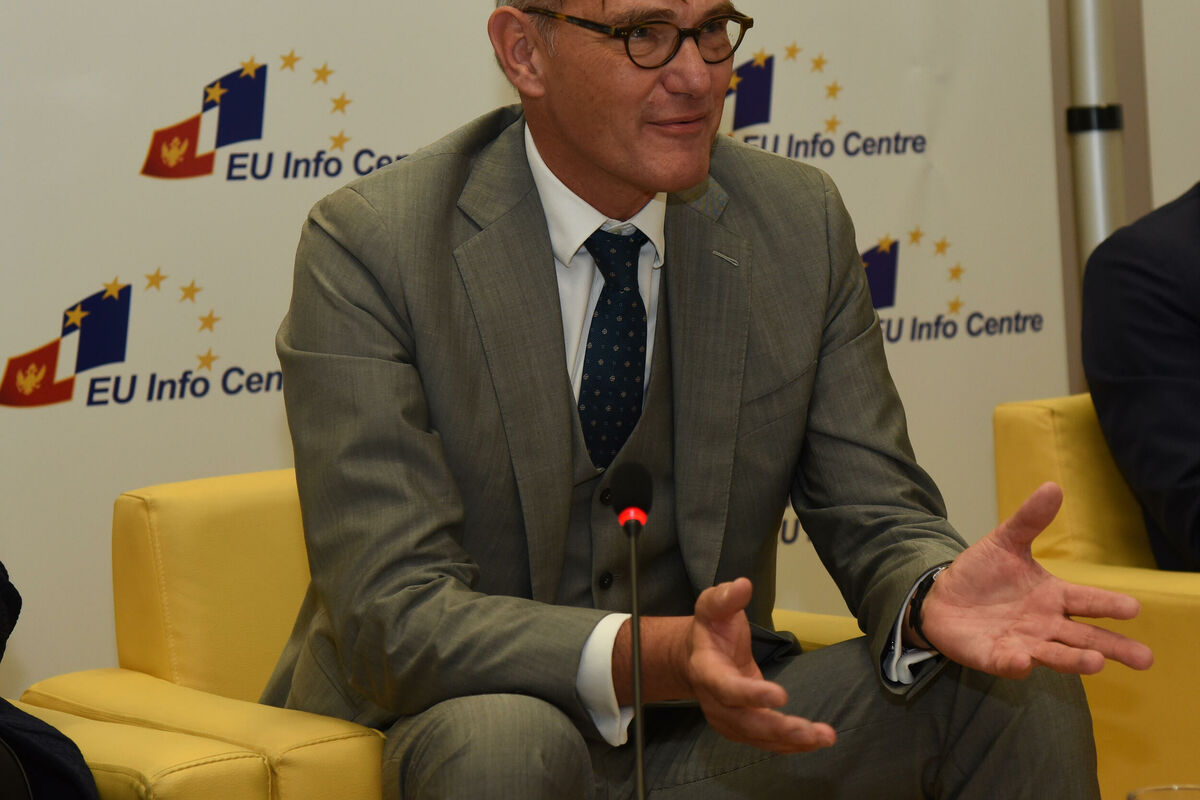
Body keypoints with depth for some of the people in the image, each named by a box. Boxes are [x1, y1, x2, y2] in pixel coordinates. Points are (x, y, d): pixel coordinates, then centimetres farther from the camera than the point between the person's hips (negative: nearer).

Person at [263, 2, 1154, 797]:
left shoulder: (798, 223, -2)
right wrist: (649, 656, -39)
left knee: (1020, 691, -14)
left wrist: (934, 595, -26)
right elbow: (391, 615, -22)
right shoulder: (370, 246, -16)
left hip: (711, 724, 3)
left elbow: (875, 514, -1)